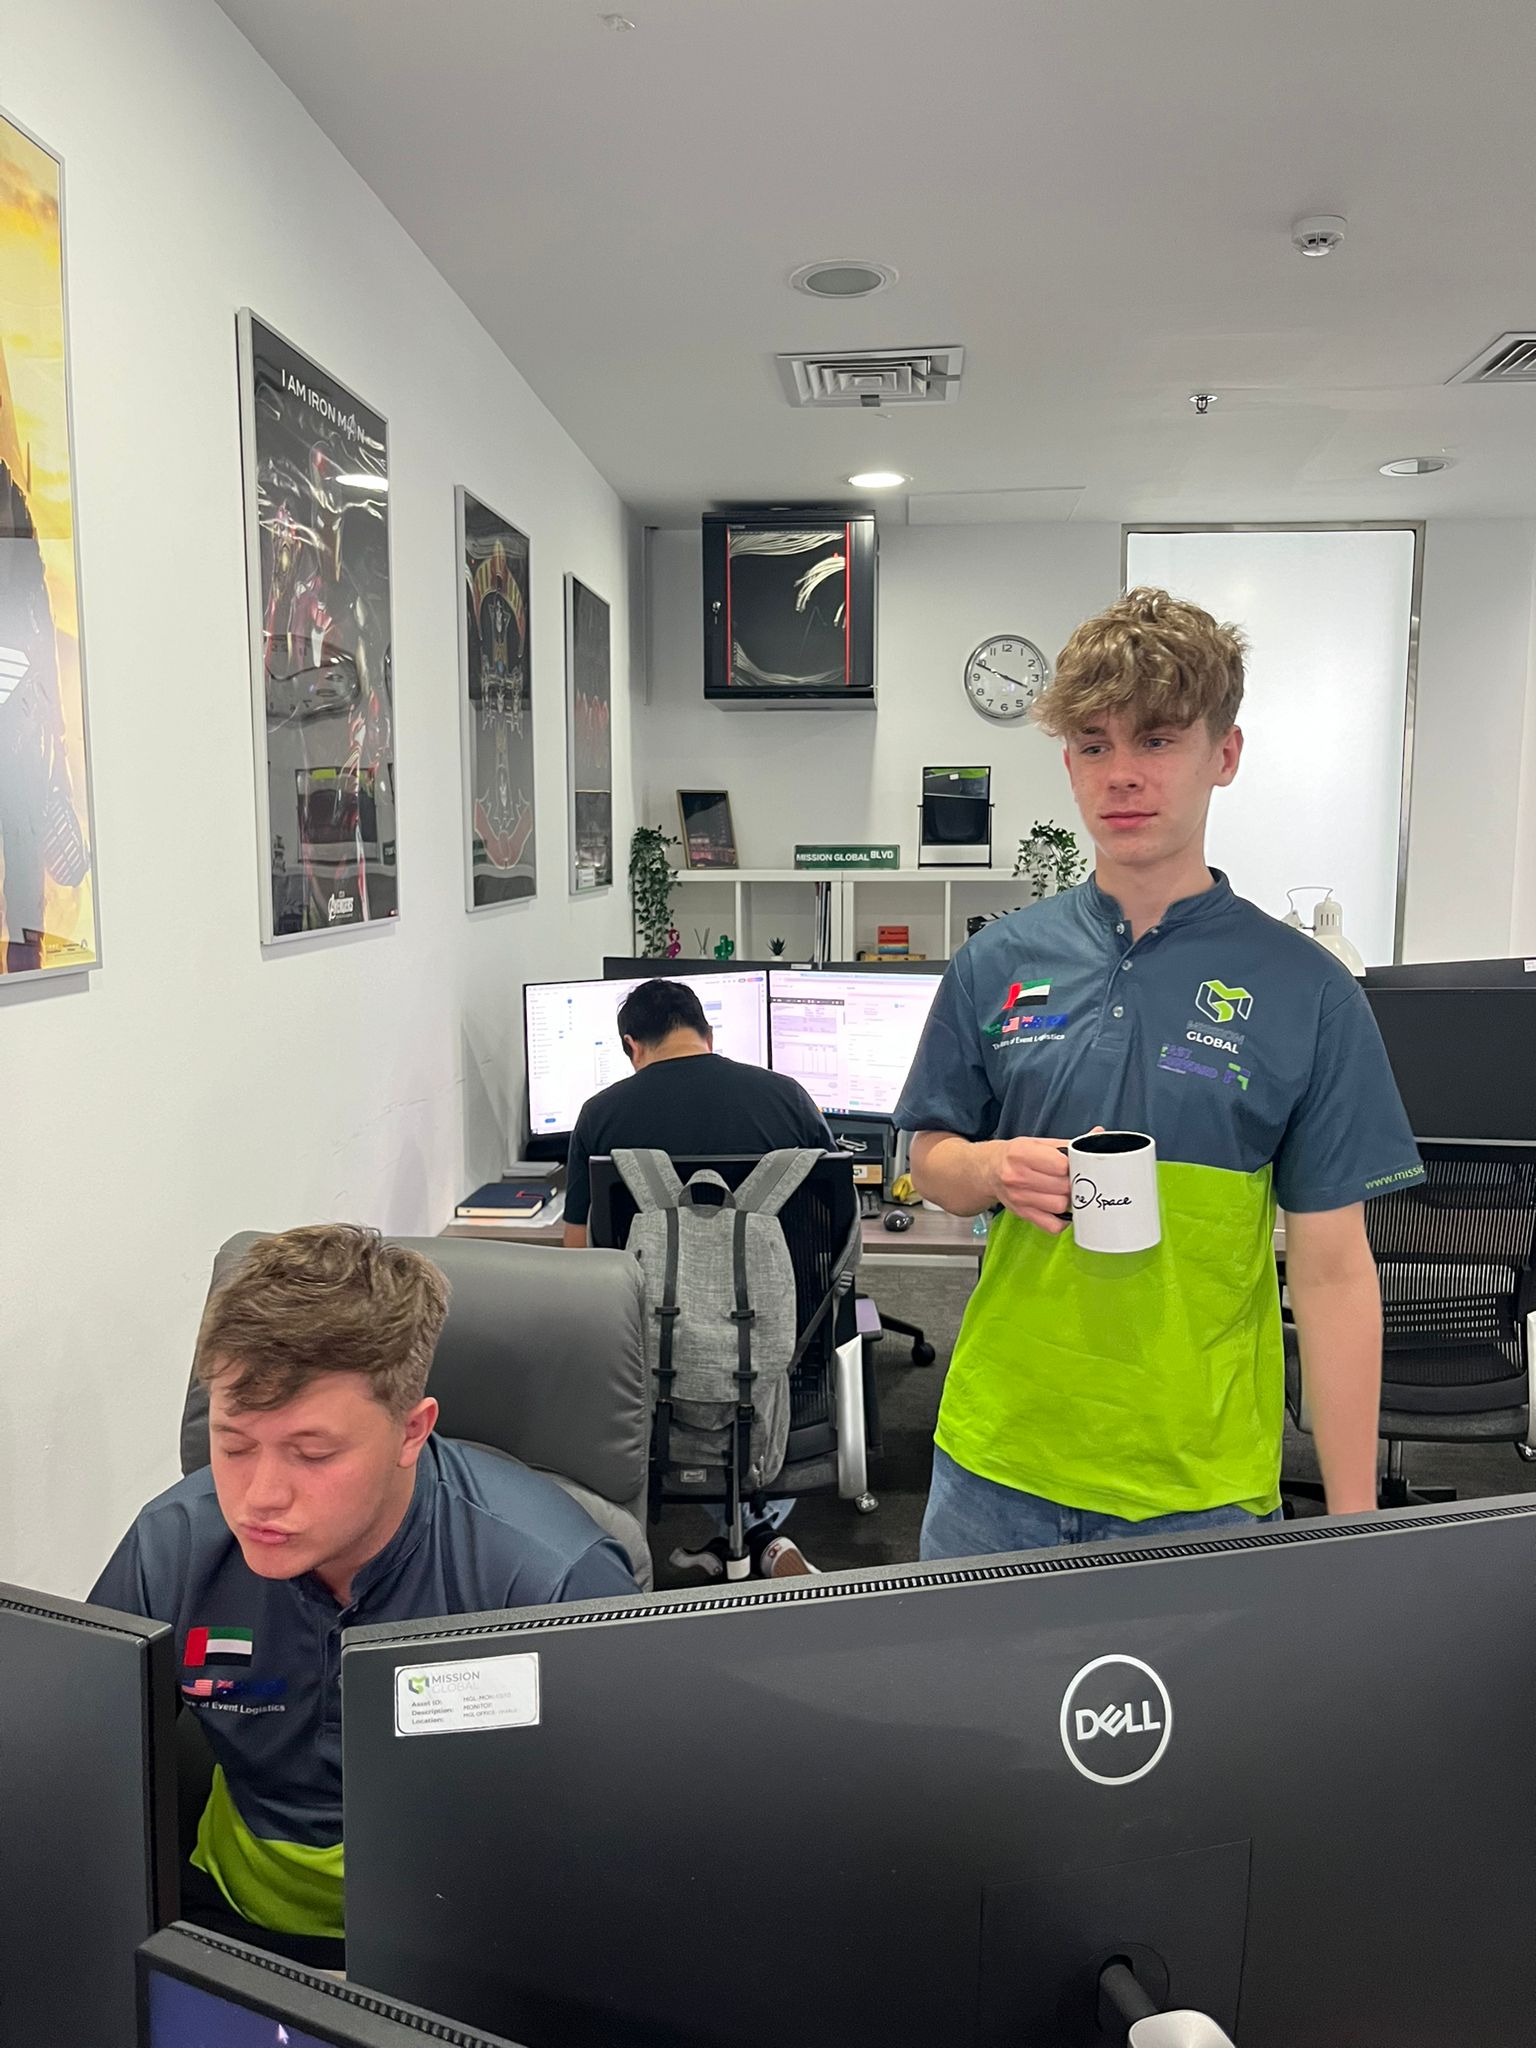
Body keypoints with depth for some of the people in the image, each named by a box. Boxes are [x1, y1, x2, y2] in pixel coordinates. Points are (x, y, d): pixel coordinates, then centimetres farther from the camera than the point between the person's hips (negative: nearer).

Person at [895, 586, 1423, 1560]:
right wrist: (992, 1168, -14)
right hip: (995, 1458, 2)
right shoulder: (998, 962, 0)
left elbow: (1333, 1269, -5)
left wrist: (1353, 1521, -6)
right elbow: (932, 1162, 9)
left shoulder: (1307, 992, -7)